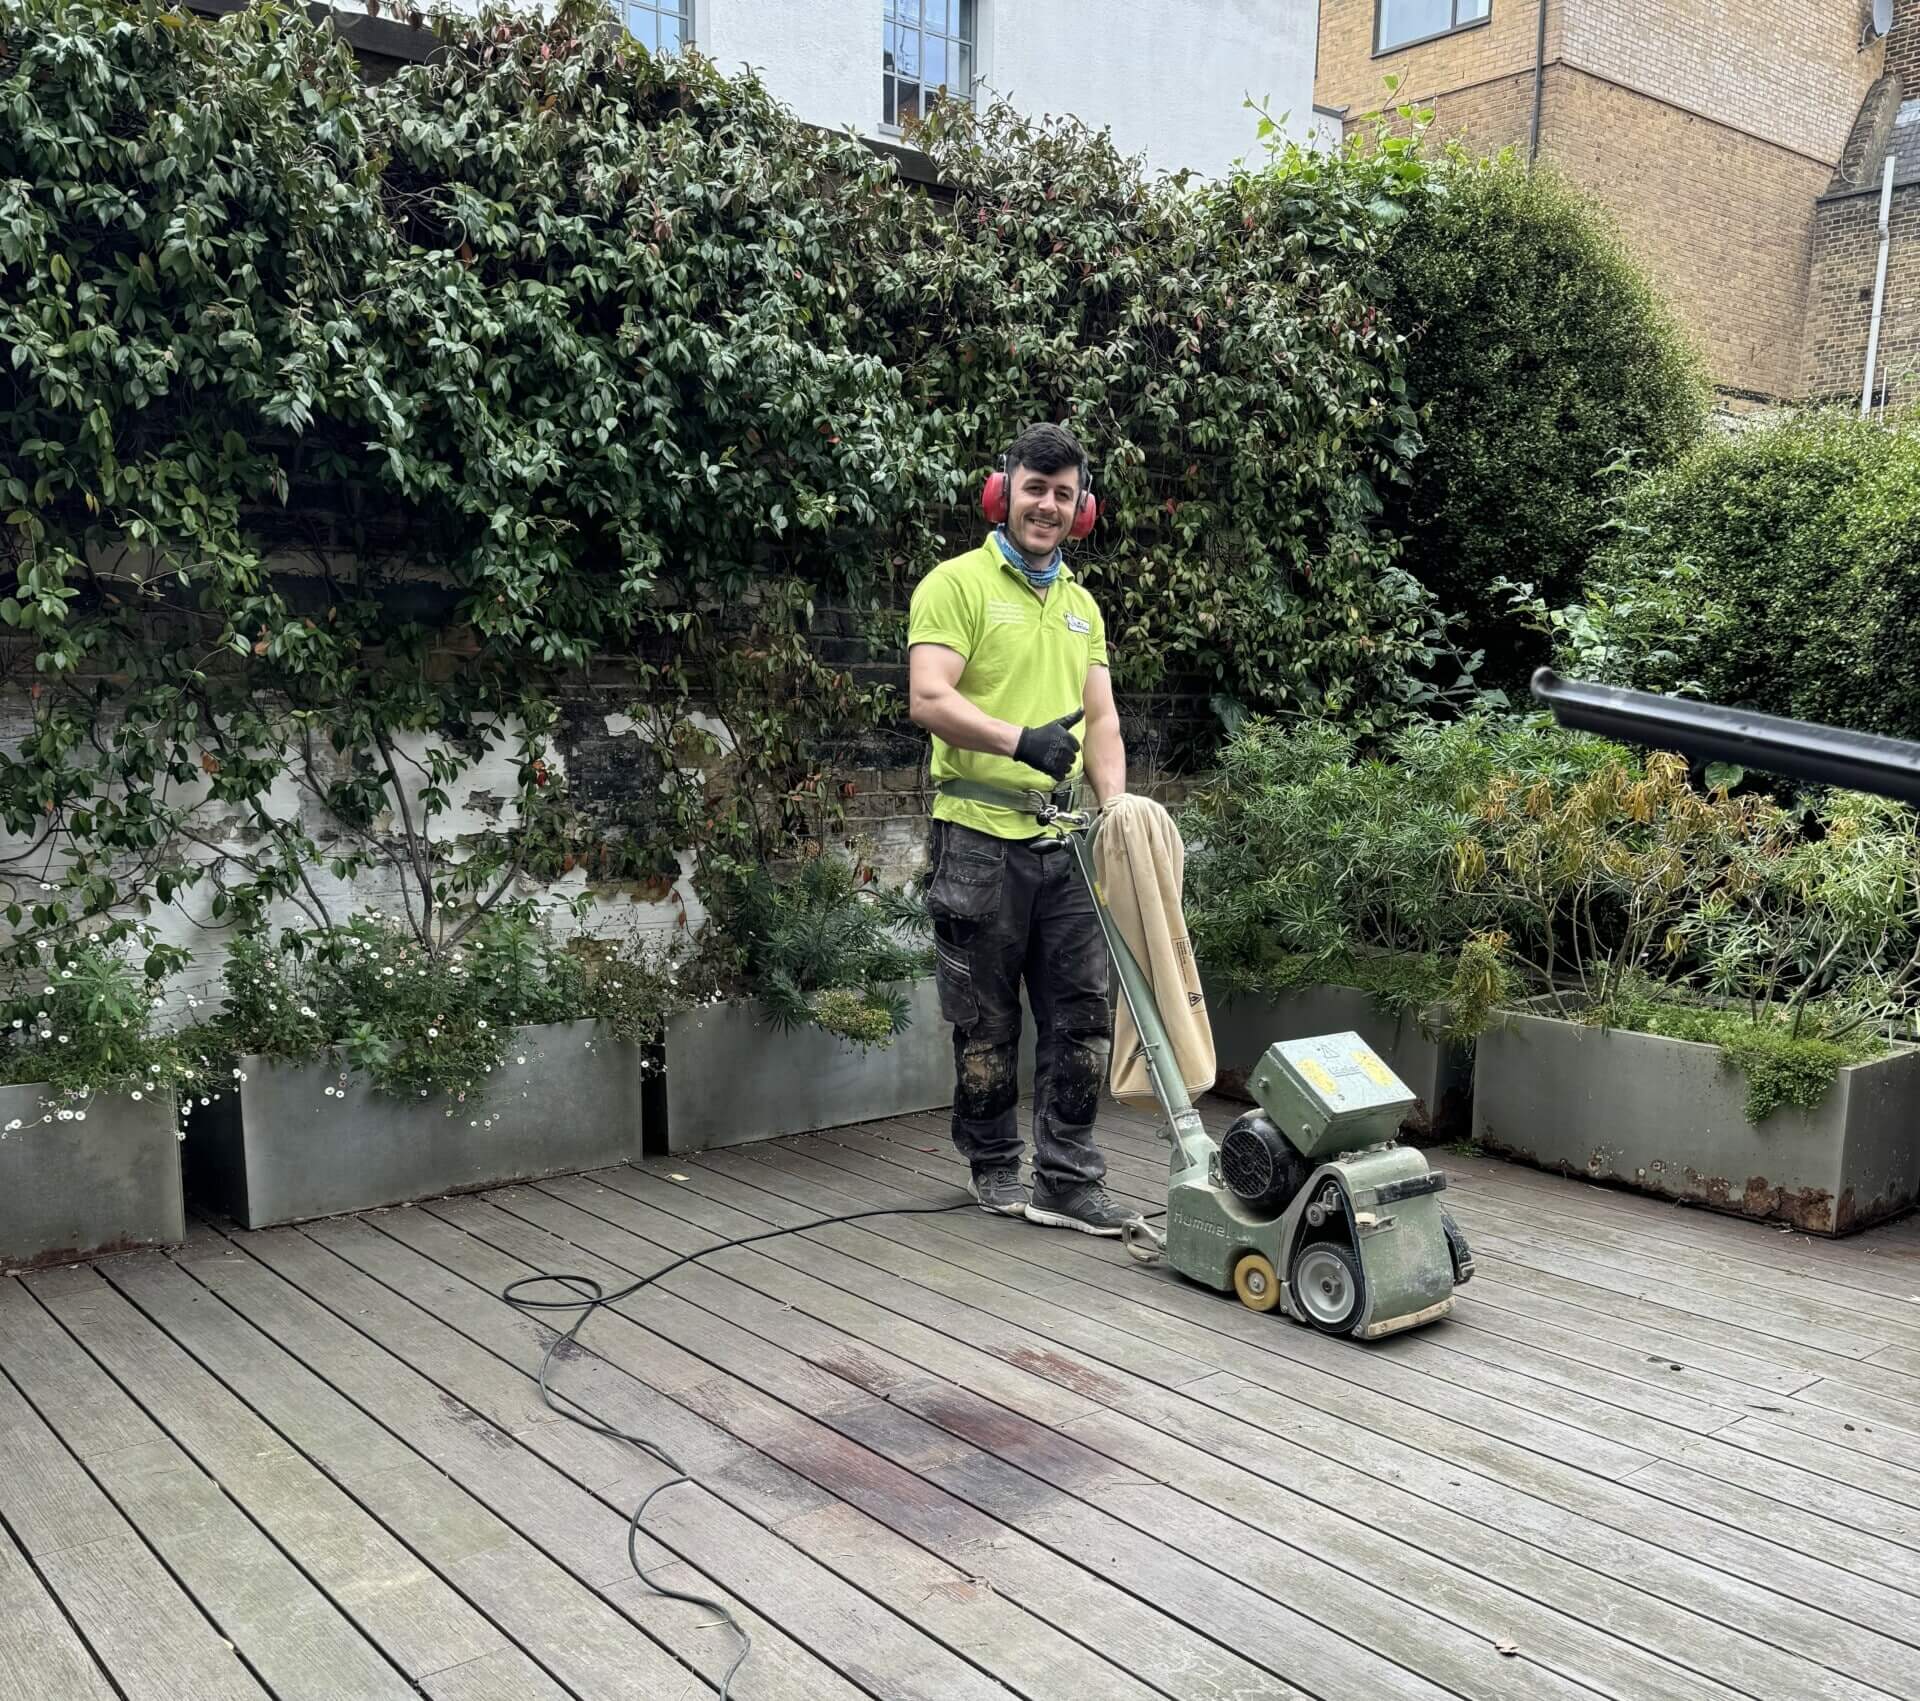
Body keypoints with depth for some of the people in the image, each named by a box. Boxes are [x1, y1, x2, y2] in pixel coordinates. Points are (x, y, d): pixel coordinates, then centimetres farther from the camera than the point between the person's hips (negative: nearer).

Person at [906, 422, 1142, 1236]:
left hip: (1065, 841, 6)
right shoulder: (957, 583, -4)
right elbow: (928, 698, -15)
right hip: (981, 839, -6)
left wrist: (1113, 803, -3)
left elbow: (1101, 717, 13)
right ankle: (994, 1166, 24)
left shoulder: (1082, 606, 17)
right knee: (988, 1021, 6)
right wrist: (1022, 740, -27)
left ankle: (1066, 1182, 12)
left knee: (1082, 1013, 4)